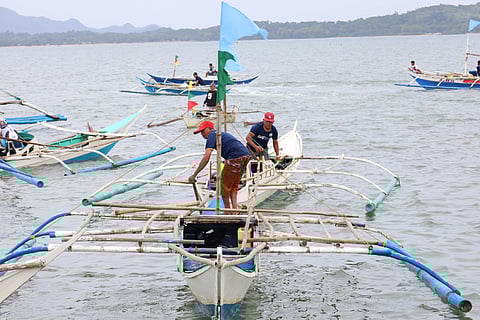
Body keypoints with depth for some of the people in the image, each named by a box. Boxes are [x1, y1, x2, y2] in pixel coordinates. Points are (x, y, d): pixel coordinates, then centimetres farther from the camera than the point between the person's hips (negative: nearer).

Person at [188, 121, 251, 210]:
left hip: (235, 158, -9)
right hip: (246, 155, 9)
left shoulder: (212, 135, 0)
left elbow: (206, 158, -10)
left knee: (225, 186, 5)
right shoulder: (222, 134, 28)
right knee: (233, 186, 18)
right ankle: (235, 208, 8)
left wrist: (194, 175, -9)